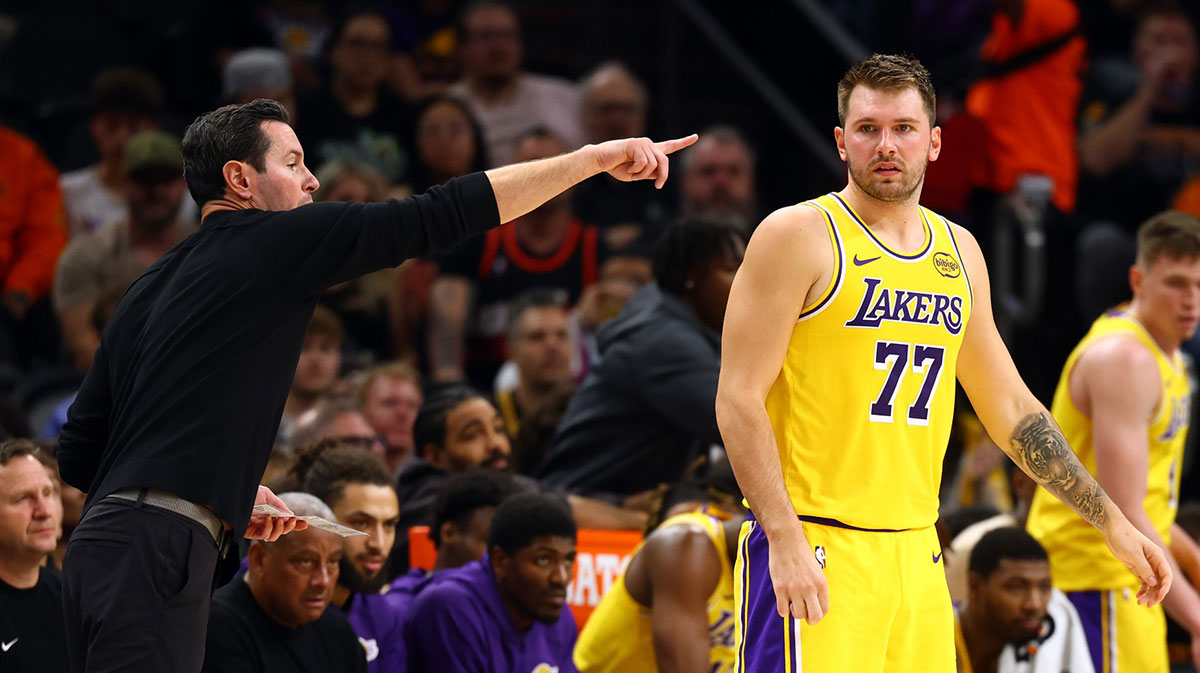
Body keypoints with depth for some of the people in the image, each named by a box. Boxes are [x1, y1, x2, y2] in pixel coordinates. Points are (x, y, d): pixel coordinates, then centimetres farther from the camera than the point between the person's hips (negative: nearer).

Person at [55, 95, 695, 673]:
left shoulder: (147, 289, 22)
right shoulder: (275, 242, -1)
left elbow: (77, 451, 21)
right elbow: (442, 214, -2)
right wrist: (594, 159, 2)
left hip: (99, 542, 9)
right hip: (156, 550, -9)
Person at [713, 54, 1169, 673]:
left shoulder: (959, 252, 15)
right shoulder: (799, 237, -5)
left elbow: (1009, 407, 23)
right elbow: (738, 400, -10)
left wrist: (1111, 522, 20)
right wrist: (785, 540, -20)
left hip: (916, 553, 6)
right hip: (812, 551, -6)